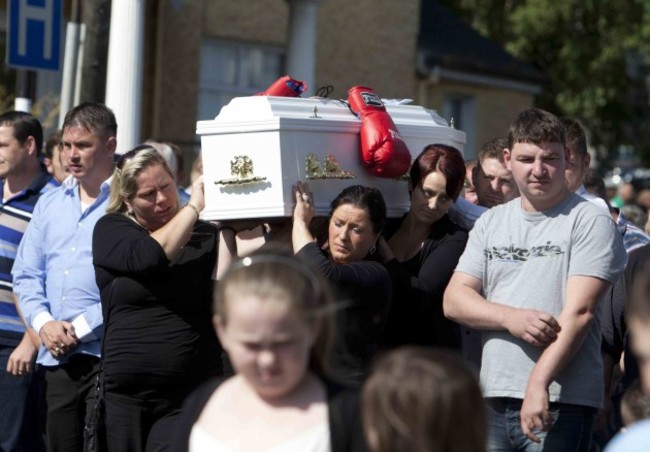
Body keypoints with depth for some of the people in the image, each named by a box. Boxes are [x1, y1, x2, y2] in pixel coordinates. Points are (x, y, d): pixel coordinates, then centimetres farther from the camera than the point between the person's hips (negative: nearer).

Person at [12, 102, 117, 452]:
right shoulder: (50, 204, 16)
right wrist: (43, 322, -2)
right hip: (57, 358, 6)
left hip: (106, 356, -6)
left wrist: (80, 327, -13)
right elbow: (26, 275, 16)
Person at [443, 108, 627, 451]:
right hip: (492, 399, 5)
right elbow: (453, 300, 9)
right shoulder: (491, 223, 16)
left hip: (559, 404, -5)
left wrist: (538, 383, -20)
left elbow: (579, 313, -11)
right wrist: (510, 317, -10)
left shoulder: (590, 223, -1)